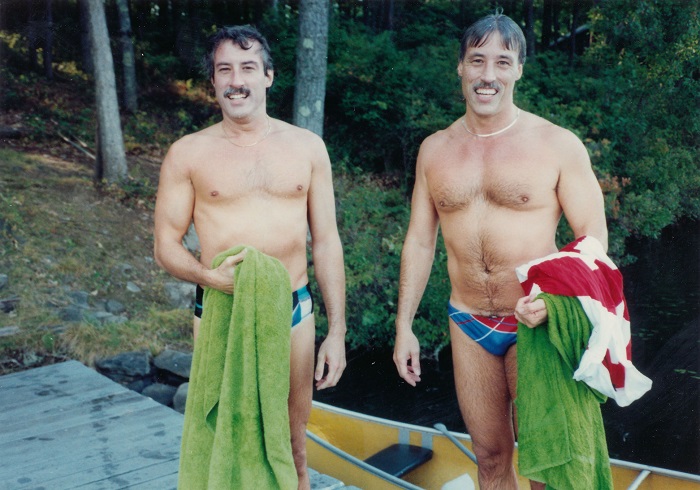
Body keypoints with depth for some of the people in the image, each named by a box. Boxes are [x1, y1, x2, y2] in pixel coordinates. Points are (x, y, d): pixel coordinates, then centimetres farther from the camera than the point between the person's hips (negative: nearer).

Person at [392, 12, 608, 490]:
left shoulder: (559, 145, -6)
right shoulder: (435, 149, 5)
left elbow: (593, 238, -6)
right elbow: (419, 242, 9)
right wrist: (404, 326, 7)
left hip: (536, 326, -3)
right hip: (469, 326, 3)